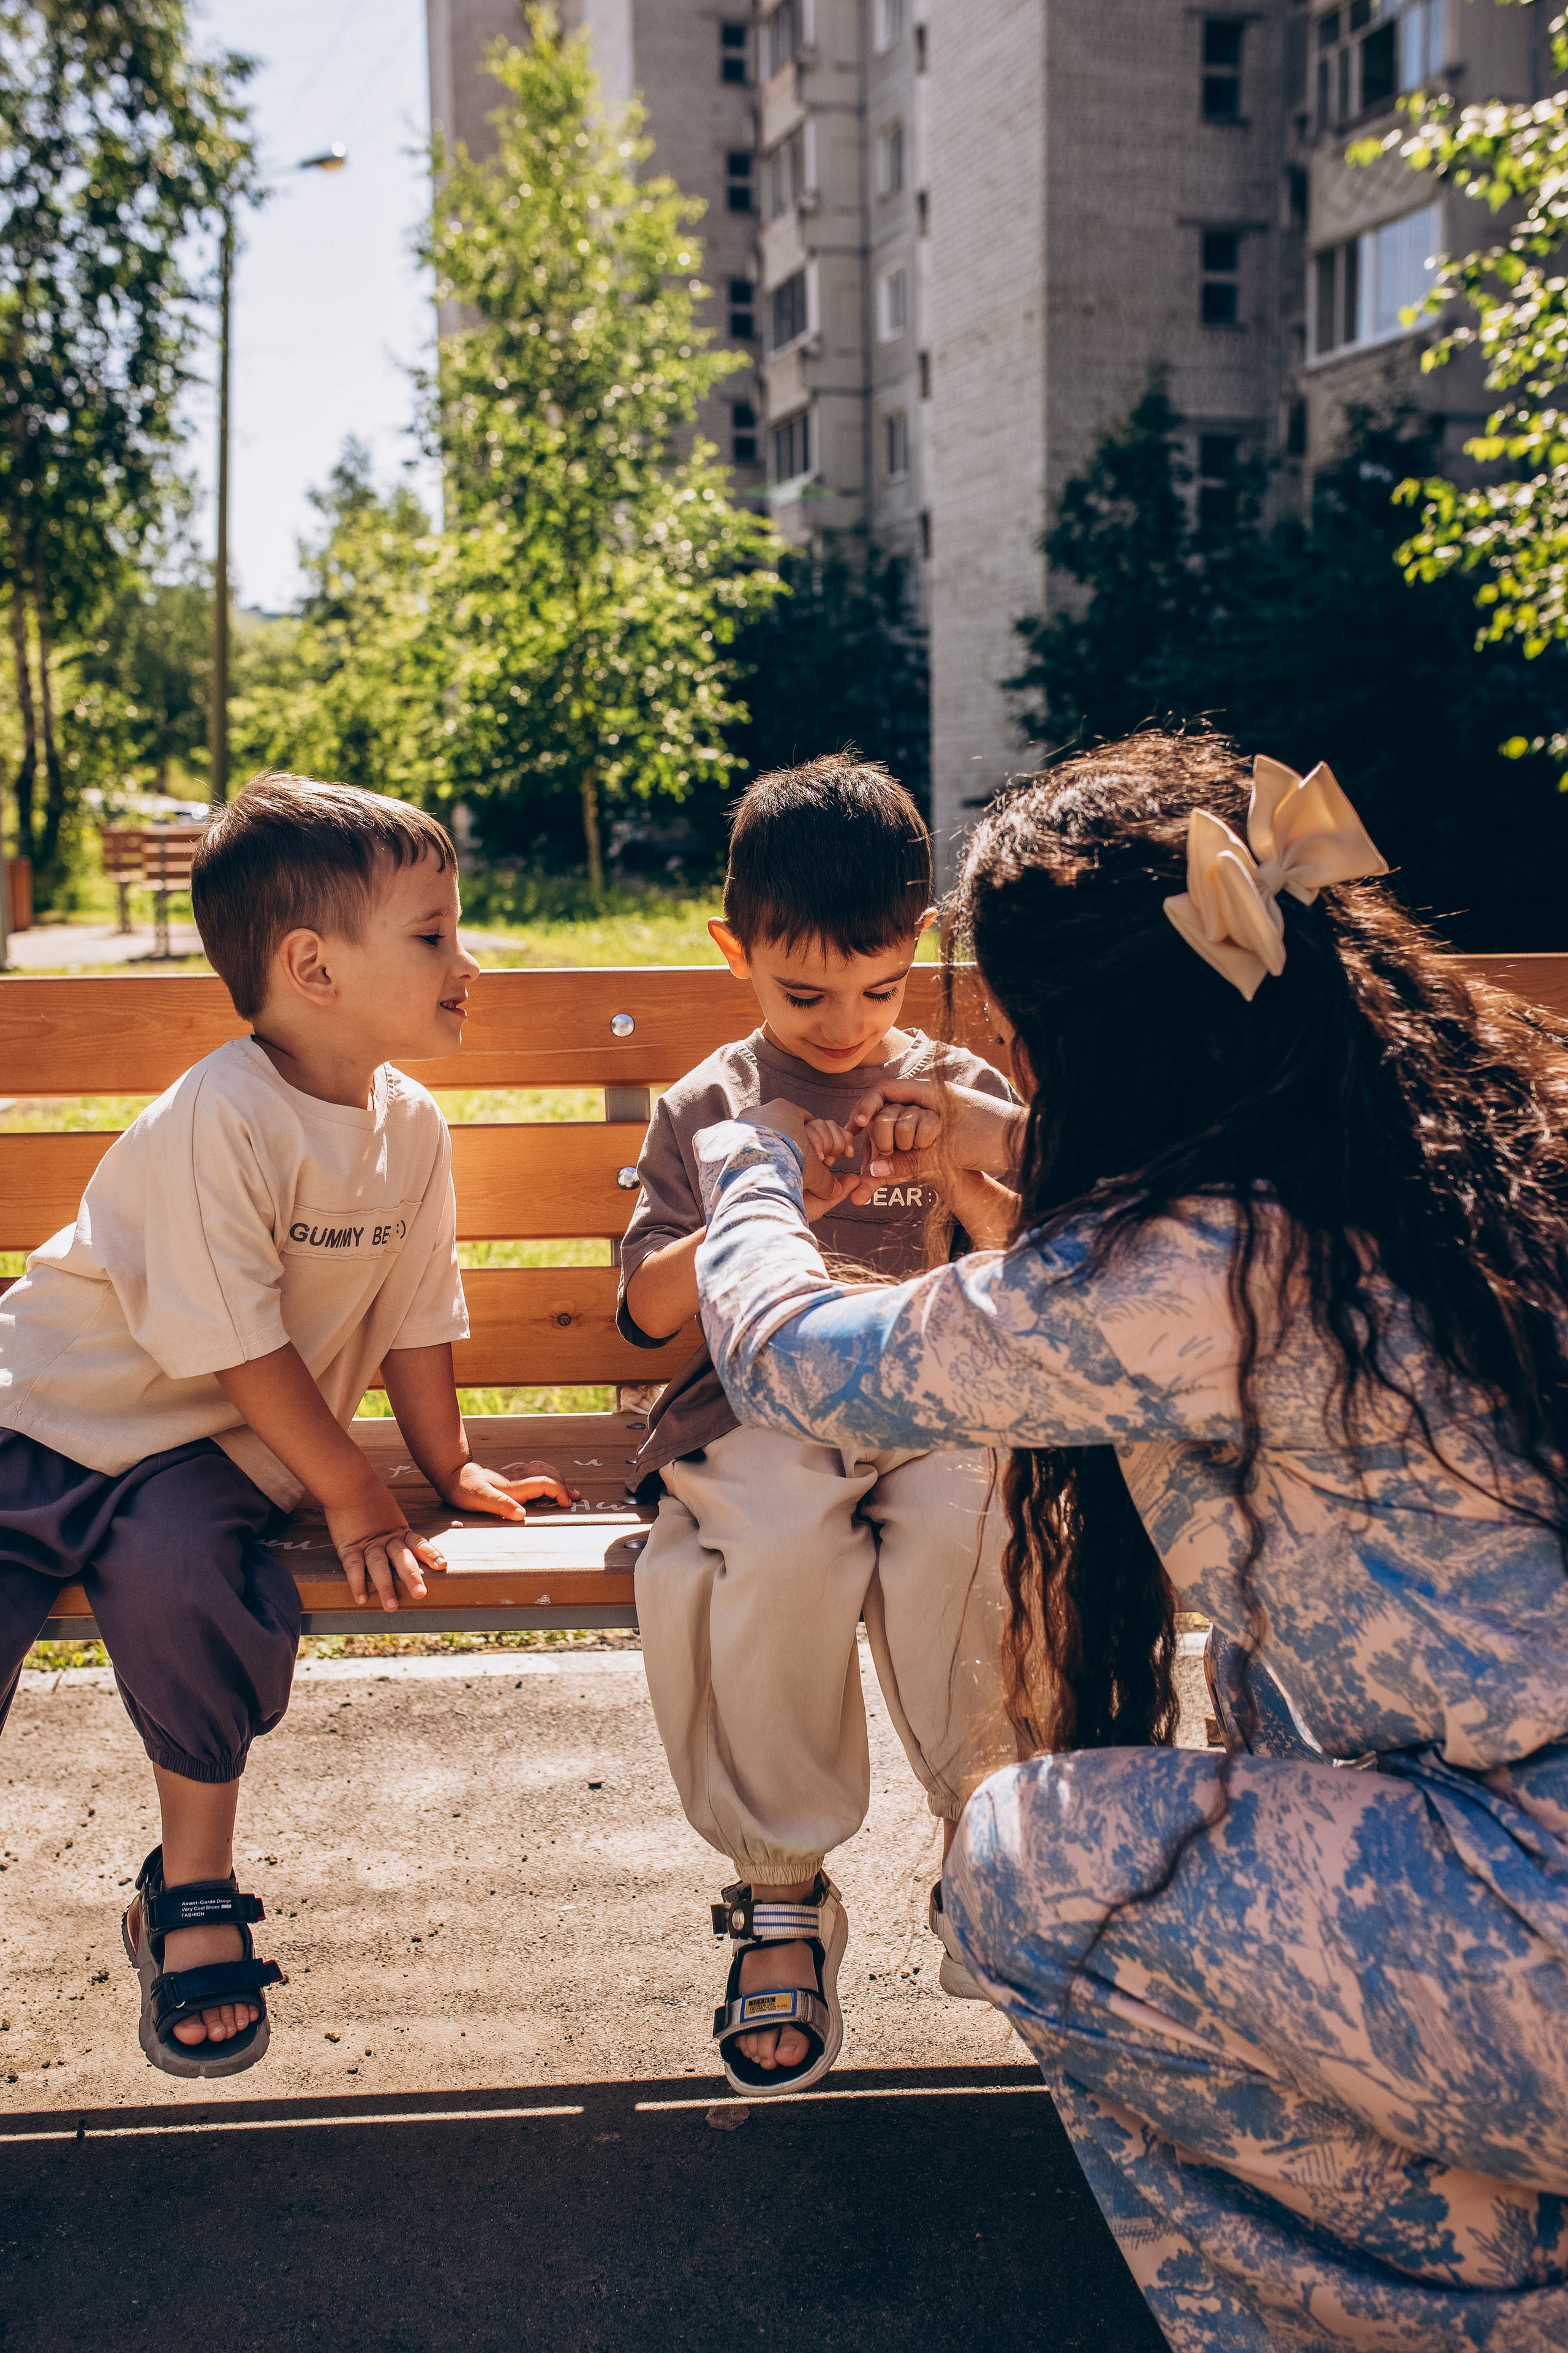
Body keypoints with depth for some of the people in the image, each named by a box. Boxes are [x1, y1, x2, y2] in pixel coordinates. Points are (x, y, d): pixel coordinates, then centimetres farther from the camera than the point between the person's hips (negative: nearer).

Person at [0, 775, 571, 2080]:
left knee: (181, 1579, -27)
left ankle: (193, 1889, -6)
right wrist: (356, 1498, -14)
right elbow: (240, 1345, -20)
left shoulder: (411, 1128, -2)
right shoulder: (217, 1119, -22)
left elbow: (416, 1314, 11)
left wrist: (449, 1467, 15)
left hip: (200, 1447, 3)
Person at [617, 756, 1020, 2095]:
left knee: (968, 1531, -33)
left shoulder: (963, 1092, 14)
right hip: (759, 1416, 0)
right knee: (783, 1547, -33)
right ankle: (781, 1895, -14)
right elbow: (648, 1309, 5)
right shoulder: (709, 1109, 12)